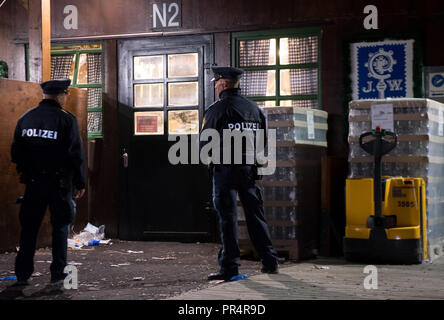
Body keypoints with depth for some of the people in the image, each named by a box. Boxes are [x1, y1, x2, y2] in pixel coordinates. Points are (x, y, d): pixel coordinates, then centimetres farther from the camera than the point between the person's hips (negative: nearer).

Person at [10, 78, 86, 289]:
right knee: (60, 228, 8)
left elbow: (15, 153, 8)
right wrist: (80, 183, -3)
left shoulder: (25, 118, 5)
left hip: (33, 183, 4)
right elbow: (76, 155, -11)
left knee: (29, 228, 11)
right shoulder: (66, 119, -9)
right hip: (59, 183, -3)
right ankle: (58, 275, 9)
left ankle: (22, 275, 12)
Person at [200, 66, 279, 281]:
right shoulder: (254, 108, 10)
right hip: (249, 169, 5)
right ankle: (269, 261, 17)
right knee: (255, 215, 13)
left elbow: (205, 143, -9)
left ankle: (230, 267, -3)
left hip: (225, 169, -5)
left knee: (227, 218, -2)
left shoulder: (217, 109, -8)